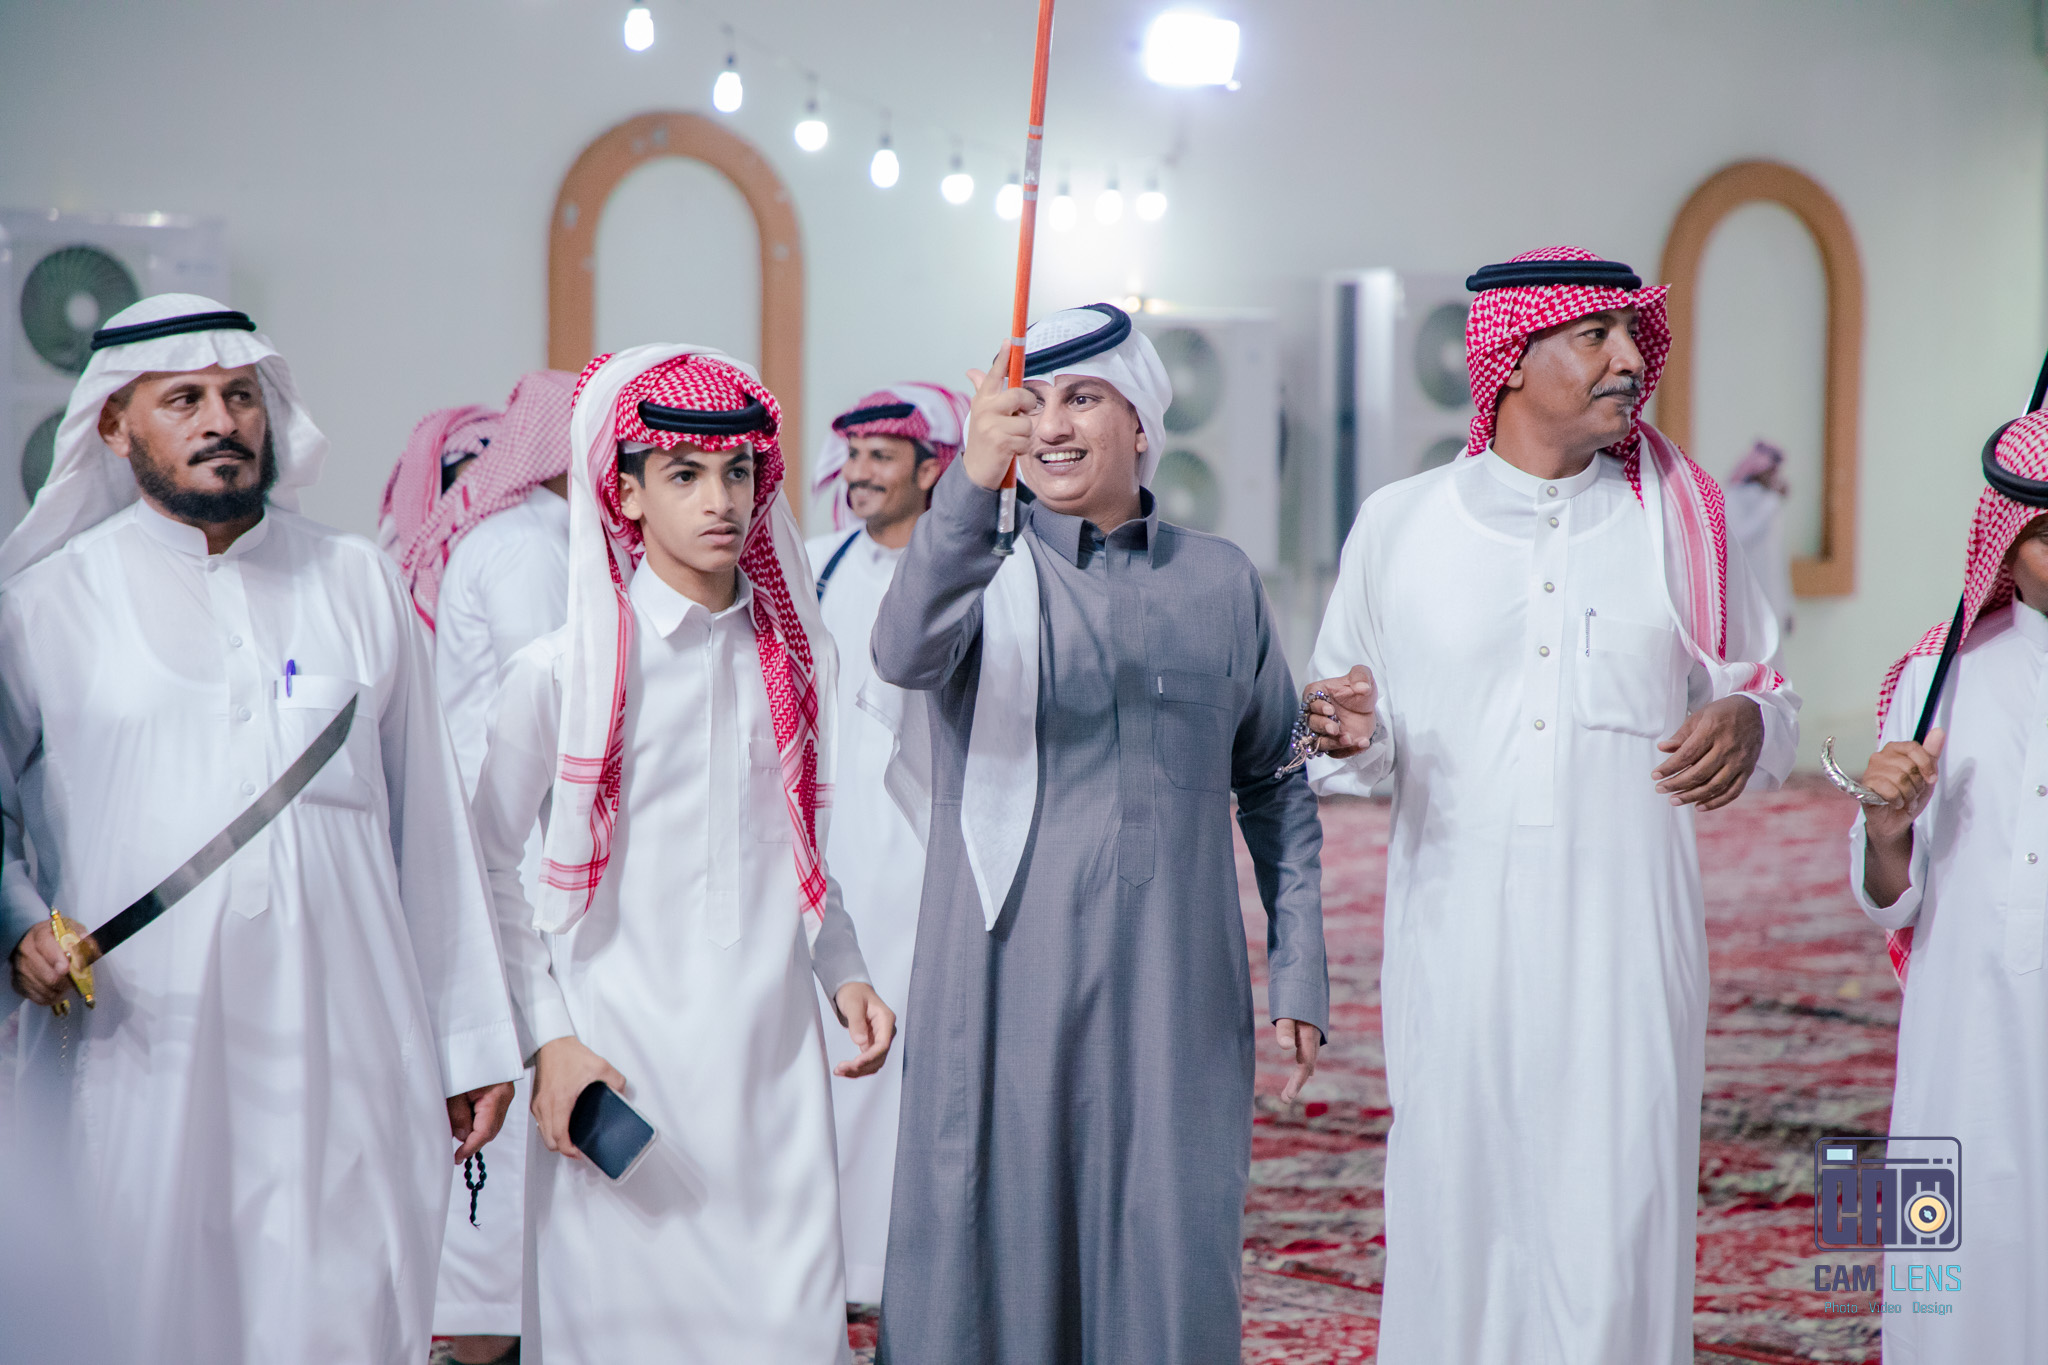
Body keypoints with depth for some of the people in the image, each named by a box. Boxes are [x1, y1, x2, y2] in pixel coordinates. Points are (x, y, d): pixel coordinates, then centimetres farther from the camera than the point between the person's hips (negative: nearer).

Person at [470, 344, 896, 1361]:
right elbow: (488, 865, 0)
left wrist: (842, 972, 7)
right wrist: (547, 1040, -7)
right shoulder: (562, 670, -5)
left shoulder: (794, 657, 9)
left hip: (772, 1058, 4)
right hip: (622, 1061, -4)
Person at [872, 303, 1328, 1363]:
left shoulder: (1221, 580, 10)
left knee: (1170, 1260, 3)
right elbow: (906, 656, -23)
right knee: (1001, 1250, 1)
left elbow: (1275, 784, 17)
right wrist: (973, 481, -39)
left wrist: (1298, 972, 10)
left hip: (1176, 997, 2)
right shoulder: (982, 570, 1)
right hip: (1007, 988, -2)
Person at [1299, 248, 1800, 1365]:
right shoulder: (1396, 525, 7)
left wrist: (1747, 723, -9)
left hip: (1622, 948, 0)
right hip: (1456, 947, 0)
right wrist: (1347, 737, -11)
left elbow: (1763, 691, 15)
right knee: (1457, 1223, 1)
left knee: (1616, 1226, -6)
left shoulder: (1676, 519, 8)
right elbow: (1357, 739, 13)